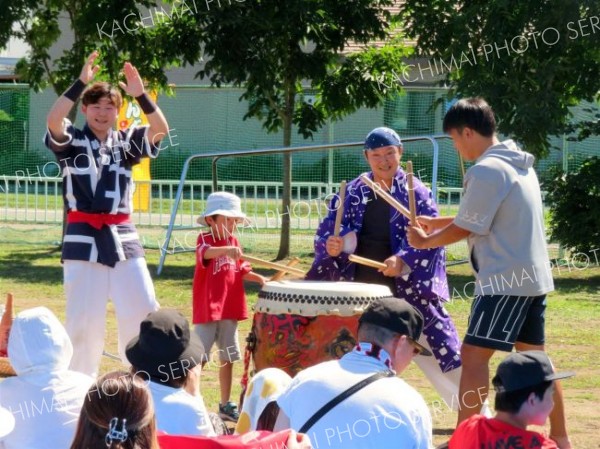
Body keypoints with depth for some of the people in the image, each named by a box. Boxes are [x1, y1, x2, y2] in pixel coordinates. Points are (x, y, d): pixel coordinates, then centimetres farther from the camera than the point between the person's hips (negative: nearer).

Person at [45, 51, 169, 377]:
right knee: (84, 317, 0)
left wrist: (141, 95, -20)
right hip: (83, 238, -3)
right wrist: (81, 83, -24)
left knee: (144, 310, 1)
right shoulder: (71, 141, 1)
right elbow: (53, 120, -20)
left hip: (122, 237, 3)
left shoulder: (126, 142, 9)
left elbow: (161, 129, -7)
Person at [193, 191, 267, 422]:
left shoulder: (234, 242, 11)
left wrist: (258, 278, -5)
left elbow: (241, 271, 15)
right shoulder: (205, 239, -9)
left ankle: (226, 405, 23)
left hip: (230, 310, 7)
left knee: (228, 358, 14)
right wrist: (227, 250, -52)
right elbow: (205, 252, -33)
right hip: (207, 309, -7)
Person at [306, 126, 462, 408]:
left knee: (437, 350, -3)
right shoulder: (352, 193, 7)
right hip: (357, 290, 4)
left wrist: (404, 260, -30)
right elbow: (327, 229, 5)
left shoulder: (416, 193, -3)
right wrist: (330, 245, -19)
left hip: (408, 290, -3)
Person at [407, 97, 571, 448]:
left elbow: (465, 229, -12)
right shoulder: (520, 164, 14)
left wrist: (425, 242, 4)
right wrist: (437, 223, 18)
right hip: (533, 277, 10)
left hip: (505, 280, -10)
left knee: (474, 355, -8)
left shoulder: (487, 170, -16)